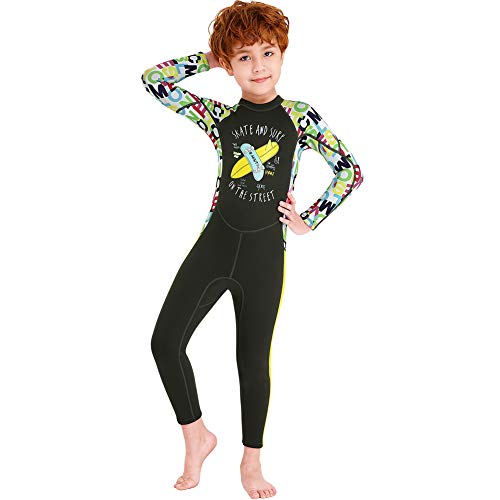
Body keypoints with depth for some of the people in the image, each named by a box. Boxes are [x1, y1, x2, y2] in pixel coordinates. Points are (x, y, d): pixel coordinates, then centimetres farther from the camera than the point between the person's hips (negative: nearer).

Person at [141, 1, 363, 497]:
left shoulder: (300, 117, -2)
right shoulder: (219, 117, 2)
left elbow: (351, 170, 3)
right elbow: (153, 80, 0)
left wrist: (309, 221, -1)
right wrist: (208, 58, 3)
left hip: (264, 253, -2)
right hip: (215, 242, 2)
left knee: (254, 361, 8)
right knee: (166, 342, -5)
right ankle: (197, 437, 18)